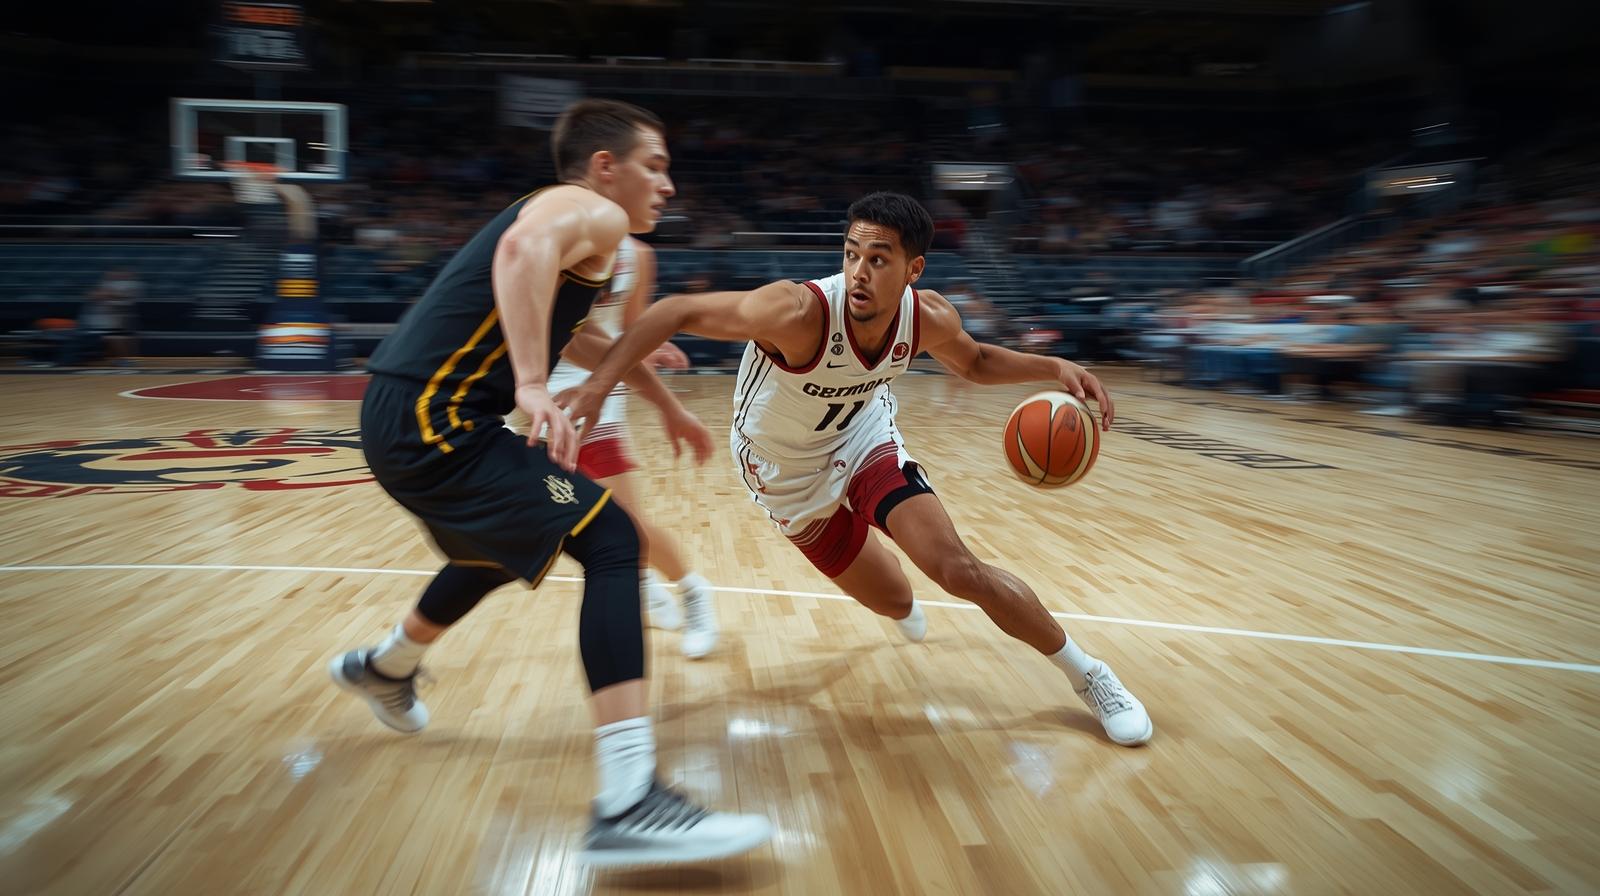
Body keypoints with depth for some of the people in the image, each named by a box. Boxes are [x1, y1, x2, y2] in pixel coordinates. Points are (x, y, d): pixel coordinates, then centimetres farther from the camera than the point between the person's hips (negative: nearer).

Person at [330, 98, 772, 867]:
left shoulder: (570, 219, 24)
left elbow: (569, 332, 39)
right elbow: (523, 248, -31)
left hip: (407, 416, 11)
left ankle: (386, 669, 56)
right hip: (432, 419, -11)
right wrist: (533, 386, -39)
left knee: (512, 539, 33)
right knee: (610, 543, -18)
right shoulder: (597, 213, -6)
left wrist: (664, 403, 40)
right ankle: (628, 806, -25)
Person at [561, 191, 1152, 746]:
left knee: (959, 570, -11)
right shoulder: (800, 311, -37)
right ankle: (904, 612, 50)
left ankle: (1089, 675, 11)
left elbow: (974, 362, 2)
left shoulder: (928, 317, -21)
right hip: (789, 472, -2)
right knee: (892, 600, 7)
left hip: (863, 439, 2)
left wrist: (1054, 369, -13)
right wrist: (595, 387, -40)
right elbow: (676, 312, -32)